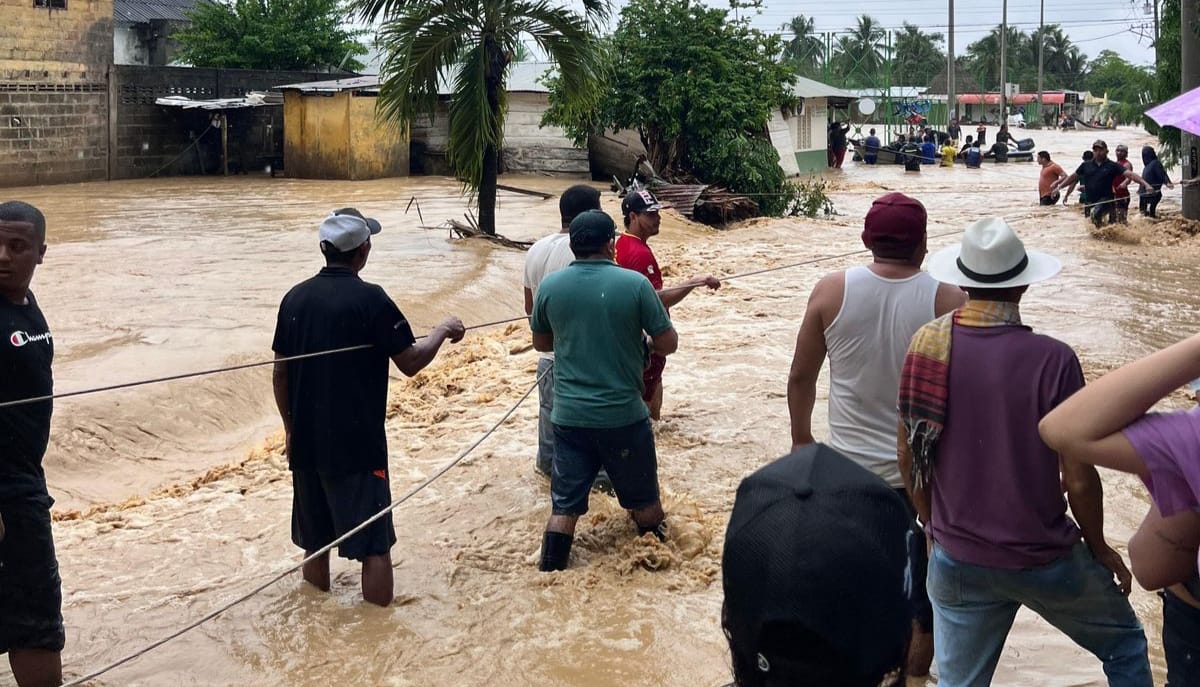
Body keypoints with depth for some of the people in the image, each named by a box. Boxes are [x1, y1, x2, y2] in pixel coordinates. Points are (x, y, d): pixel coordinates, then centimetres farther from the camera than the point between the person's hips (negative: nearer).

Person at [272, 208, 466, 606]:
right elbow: (410, 362, -11)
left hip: (307, 439, 6)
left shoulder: (296, 298, 2)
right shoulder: (370, 299, -14)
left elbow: (280, 371, 8)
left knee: (315, 534, 19)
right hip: (357, 441, -6)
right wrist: (443, 331, 6)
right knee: (374, 541, 0)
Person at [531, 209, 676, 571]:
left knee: (564, 506, 7)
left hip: (569, 415, 2)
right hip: (623, 415, -2)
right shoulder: (634, 283, -12)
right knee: (643, 499, 18)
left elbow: (541, 342, 13)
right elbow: (668, 343, -6)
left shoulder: (550, 286, -3)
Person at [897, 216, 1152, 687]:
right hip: (1044, 560, -3)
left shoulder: (925, 345, -8)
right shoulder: (1051, 359, -20)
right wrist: (1098, 548, 4)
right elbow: (1079, 478, -15)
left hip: (957, 560, 3)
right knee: (1125, 648, 23)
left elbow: (908, 454, 3)